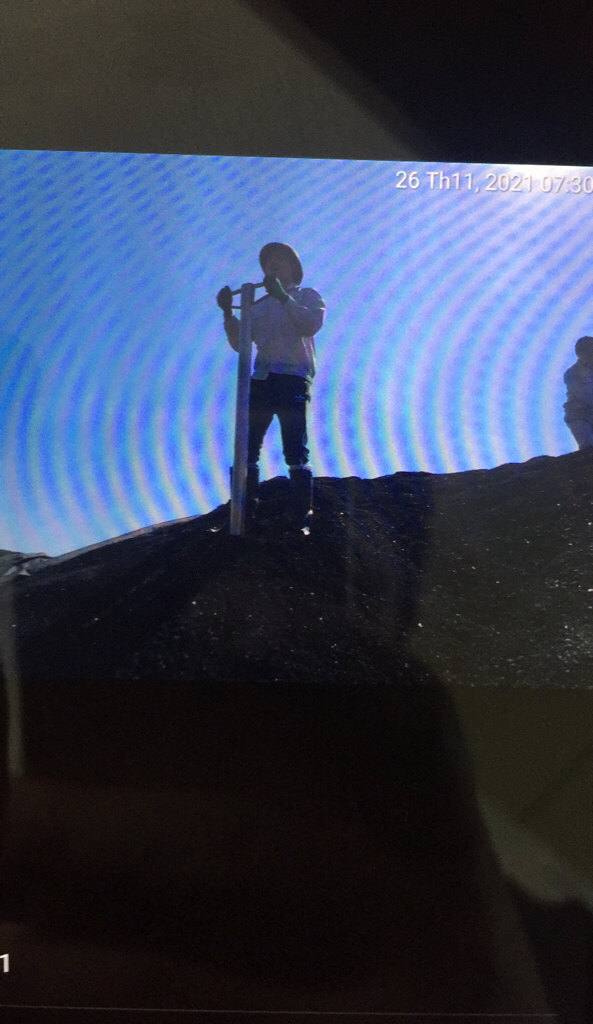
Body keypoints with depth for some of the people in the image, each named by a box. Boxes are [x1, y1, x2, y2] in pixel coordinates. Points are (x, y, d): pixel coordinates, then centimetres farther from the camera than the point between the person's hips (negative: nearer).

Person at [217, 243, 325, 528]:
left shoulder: (308, 296, 11)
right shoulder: (259, 305, 24)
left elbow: (312, 324, -11)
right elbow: (239, 344, 14)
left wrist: (283, 296, -14)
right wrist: (228, 312, 1)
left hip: (293, 379, -5)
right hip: (260, 381, 5)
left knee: (296, 454, -11)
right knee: (246, 449, 2)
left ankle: (303, 518, -9)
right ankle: (246, 513, 9)